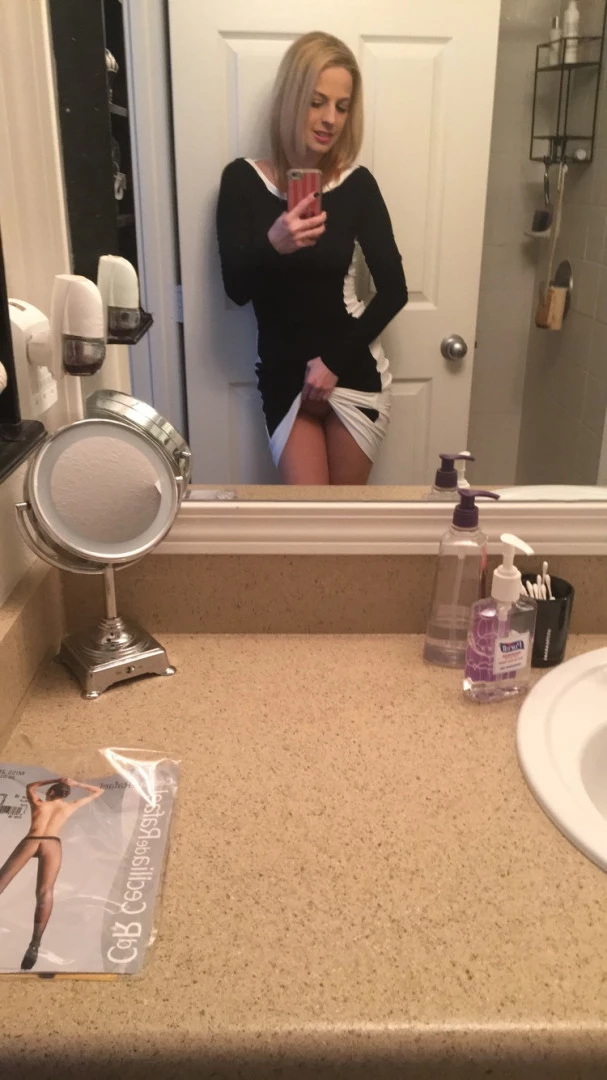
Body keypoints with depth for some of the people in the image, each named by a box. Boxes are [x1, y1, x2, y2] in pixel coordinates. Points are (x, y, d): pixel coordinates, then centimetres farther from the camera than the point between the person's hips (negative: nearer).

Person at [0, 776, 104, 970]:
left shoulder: (38, 803, 29)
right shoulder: (70, 806, 26)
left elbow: (31, 786, 54)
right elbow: (98, 791, 39)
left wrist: (54, 781, 46)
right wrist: (76, 784, 39)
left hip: (29, 841, 1)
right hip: (51, 844, -1)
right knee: (45, 893, -13)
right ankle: (35, 944, -29)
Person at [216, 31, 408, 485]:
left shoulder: (357, 184, -5)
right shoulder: (243, 180, -5)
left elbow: (394, 289, -3)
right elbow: (236, 289, -11)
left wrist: (335, 360, -11)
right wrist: (273, 246, -31)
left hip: (353, 369, 0)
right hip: (283, 374, 0)